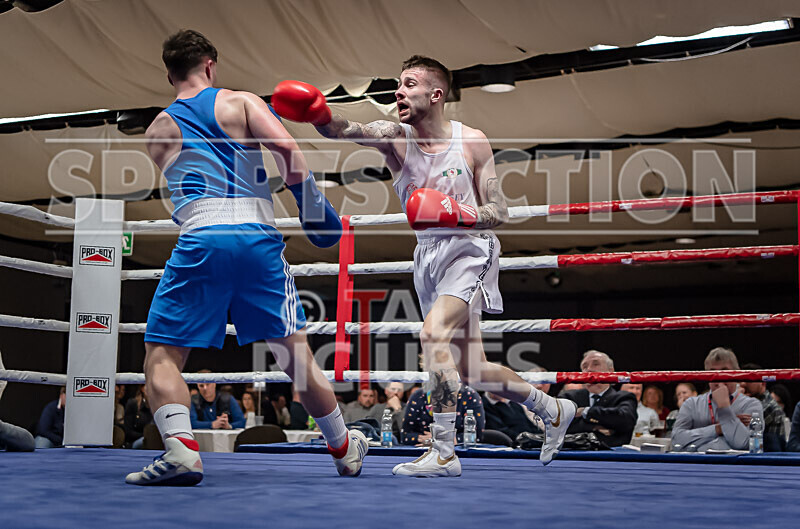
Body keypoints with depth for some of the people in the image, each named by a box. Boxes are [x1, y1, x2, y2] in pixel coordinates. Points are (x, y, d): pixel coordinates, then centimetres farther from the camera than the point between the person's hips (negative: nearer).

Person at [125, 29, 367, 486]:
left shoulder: (158, 131, 19)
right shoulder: (241, 102, 12)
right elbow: (286, 148, -4)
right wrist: (313, 204, 5)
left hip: (201, 239, 0)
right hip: (258, 233, 1)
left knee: (162, 355, 7)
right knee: (296, 353, 12)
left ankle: (180, 447, -16)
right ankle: (345, 451, 24)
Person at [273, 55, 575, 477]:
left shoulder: (472, 142, -5)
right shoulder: (394, 137, -1)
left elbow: (498, 213, -3)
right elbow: (349, 131, -24)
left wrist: (458, 214, -23)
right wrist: (321, 117, -45)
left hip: (468, 249, -5)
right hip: (428, 255, 5)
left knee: (434, 332, -28)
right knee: (468, 370, 11)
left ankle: (443, 453, -20)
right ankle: (552, 410, 34)